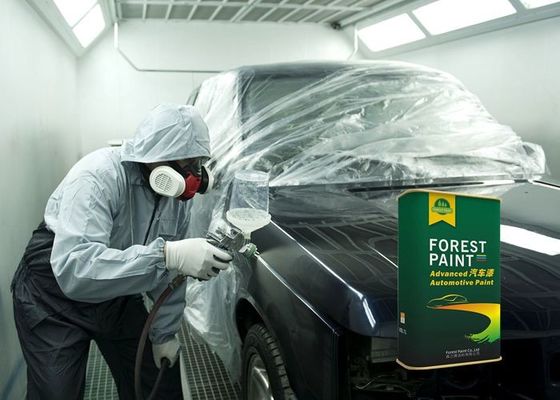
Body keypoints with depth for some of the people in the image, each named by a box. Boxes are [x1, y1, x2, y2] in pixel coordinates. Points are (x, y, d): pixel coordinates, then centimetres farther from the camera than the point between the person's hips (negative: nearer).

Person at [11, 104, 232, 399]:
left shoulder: (177, 195, -10)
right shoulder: (97, 177, -31)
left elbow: (169, 273, 1)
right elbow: (73, 268, -44)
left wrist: (164, 332, 2)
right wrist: (166, 255, -52)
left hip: (117, 298, 6)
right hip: (54, 298, -5)